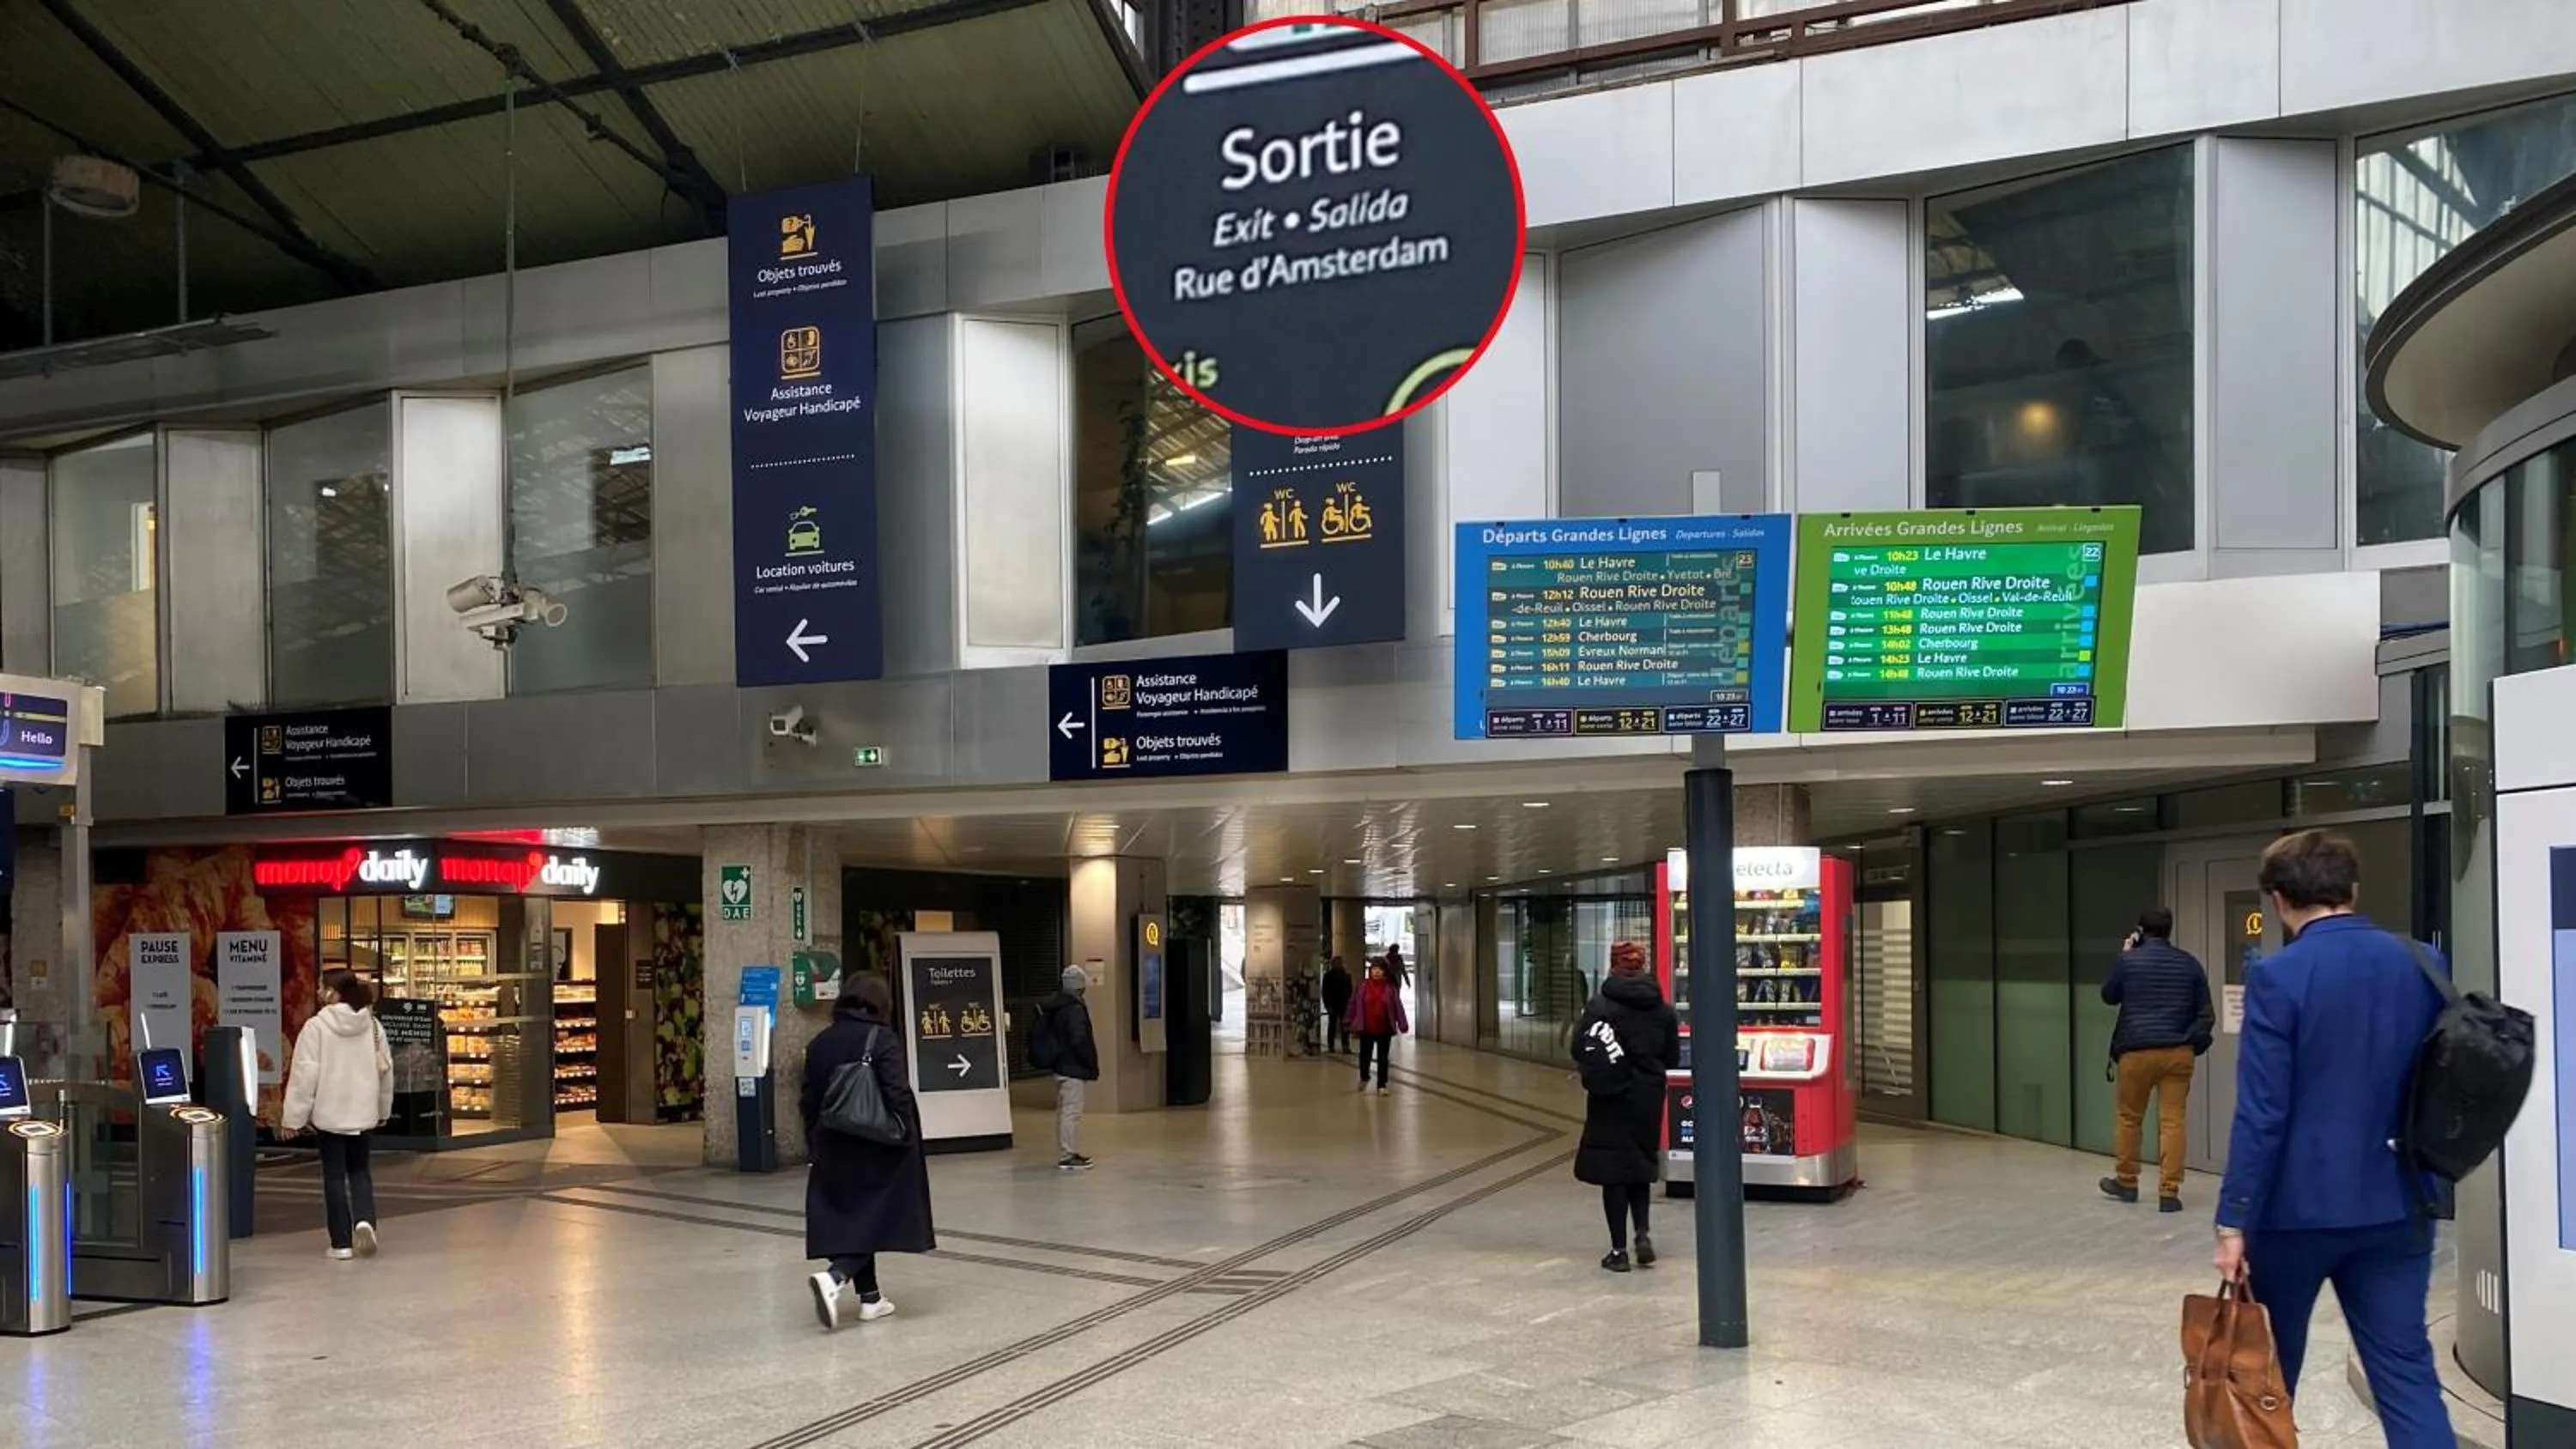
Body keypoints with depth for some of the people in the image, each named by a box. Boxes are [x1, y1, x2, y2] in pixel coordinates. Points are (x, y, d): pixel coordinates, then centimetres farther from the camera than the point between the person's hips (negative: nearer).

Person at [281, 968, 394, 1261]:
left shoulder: (316, 1027, -13)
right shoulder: (372, 1026, 1)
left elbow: (304, 1074, -13)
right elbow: (385, 1069, 9)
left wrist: (293, 1117, -6)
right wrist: (383, 1110, 21)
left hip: (329, 1113, -4)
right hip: (363, 1112, 4)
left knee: (334, 1174, 5)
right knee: (360, 1170, 17)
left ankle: (342, 1243, 7)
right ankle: (364, 1221, -5)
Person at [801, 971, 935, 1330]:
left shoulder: (820, 1043, 6)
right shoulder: (882, 1039, -10)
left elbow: (808, 1101, 9)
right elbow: (897, 1093, -18)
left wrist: (815, 1145, 17)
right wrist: (908, 1136, -8)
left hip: (834, 1151, 5)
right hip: (878, 1149, -5)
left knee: (849, 1220, 13)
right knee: (874, 1220, 1)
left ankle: (870, 1297, 15)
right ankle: (834, 1277, -20)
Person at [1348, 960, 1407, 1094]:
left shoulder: (1390, 988, -6)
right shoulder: (1363, 986, -6)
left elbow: (1398, 1006, -5)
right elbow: (1354, 1004, 2)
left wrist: (1402, 1024, -8)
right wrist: (1350, 1021, 5)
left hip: (1385, 1029, -1)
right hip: (1366, 1028, 1)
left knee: (1383, 1057, 5)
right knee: (1365, 1054, 15)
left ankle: (1382, 1085, 15)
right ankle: (1364, 1078, 41)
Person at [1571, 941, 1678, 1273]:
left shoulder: (1600, 1004, -11)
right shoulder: (1662, 1010, -1)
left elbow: (1579, 1050, -13)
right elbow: (1672, 1058, 5)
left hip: (1610, 1098, -3)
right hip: (1648, 1099, 3)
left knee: (1612, 1171, 5)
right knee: (1641, 1165, 20)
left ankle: (1619, 1250, 6)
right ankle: (1643, 1231, 4)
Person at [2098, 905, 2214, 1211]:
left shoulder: (2128, 961, -5)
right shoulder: (2190, 963, 4)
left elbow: (2108, 996, 11)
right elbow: (2205, 1011, 7)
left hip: (2137, 1050, -2)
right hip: (2178, 1051, 2)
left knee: (2130, 1117, 13)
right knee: (2173, 1121, 0)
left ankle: (2126, 1182, 26)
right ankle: (2169, 1192, -3)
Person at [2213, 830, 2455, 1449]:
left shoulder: (2278, 977, -14)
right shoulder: (2421, 965, 2)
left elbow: (2261, 1114, -16)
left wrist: (2234, 1221, -12)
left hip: (2298, 1207, -4)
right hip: (2395, 1206, 4)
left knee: (2267, 1370, 14)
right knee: (2407, 1372, 5)